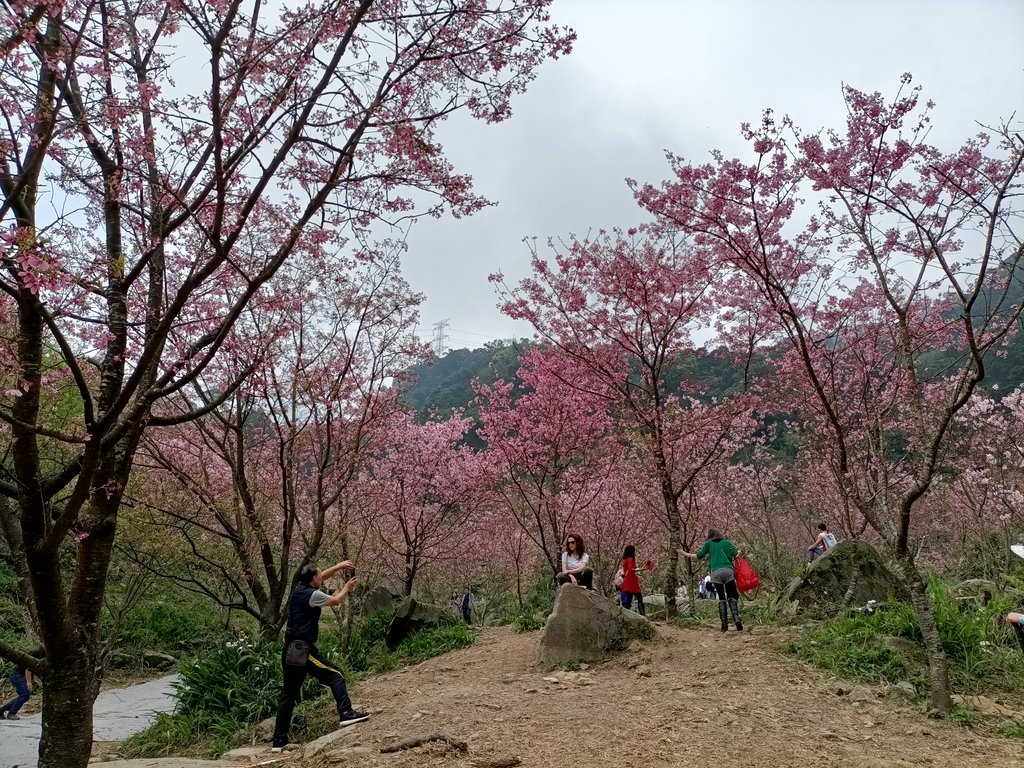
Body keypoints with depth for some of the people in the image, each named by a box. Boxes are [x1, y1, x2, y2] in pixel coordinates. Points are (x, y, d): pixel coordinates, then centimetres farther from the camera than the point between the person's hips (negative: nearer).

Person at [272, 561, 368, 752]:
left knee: (288, 695, 12)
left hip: (291, 651, 8)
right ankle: (346, 713, -14)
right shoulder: (312, 594, -13)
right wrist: (347, 587, 18)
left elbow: (320, 578, 26)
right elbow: (336, 600, 1)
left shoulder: (299, 589, 10)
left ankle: (279, 740, 15)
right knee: (335, 675, -1)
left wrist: (338, 566, 24)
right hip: (303, 650, -8)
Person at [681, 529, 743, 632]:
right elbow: (736, 555, 8)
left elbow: (698, 556, 16)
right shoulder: (727, 542, 18)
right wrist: (739, 552, 30)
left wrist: (685, 554, 29)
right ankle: (737, 620, -16)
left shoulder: (709, 544, 17)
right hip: (728, 571, 0)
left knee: (721, 598, 6)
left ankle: (724, 624, -3)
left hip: (716, 572, 0)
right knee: (732, 597, 3)